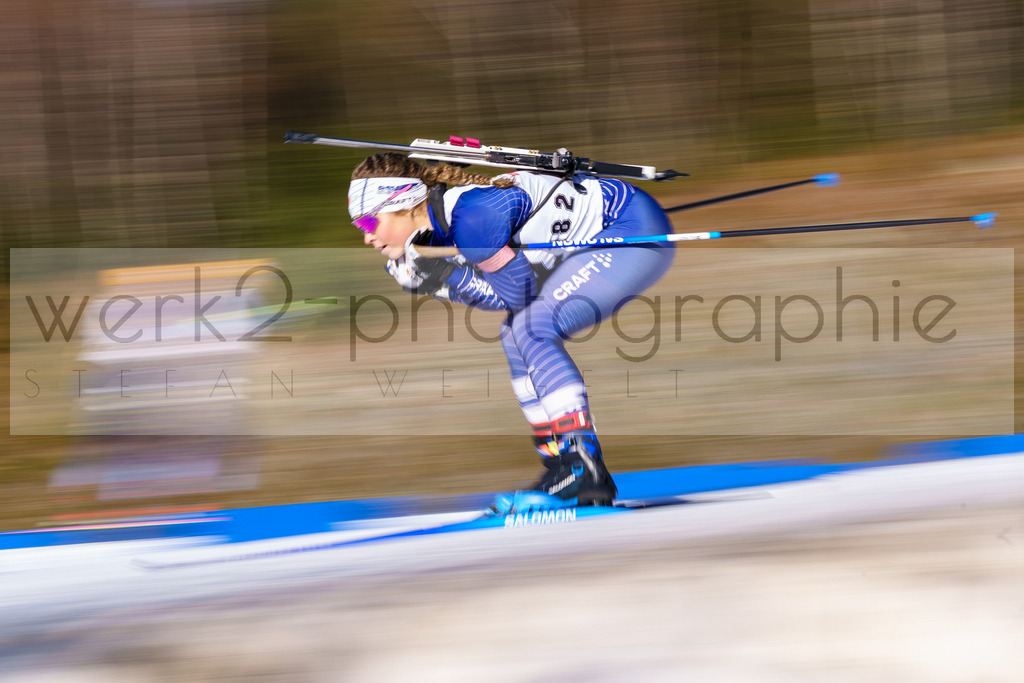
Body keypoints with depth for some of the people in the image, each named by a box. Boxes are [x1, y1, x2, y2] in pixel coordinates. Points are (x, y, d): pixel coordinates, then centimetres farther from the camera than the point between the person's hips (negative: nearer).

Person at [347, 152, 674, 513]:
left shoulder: (472, 216, -25)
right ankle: (565, 470, 10)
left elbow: (518, 294, -17)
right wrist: (441, 276, -6)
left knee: (532, 329, -19)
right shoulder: (442, 218, 4)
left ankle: (583, 469, -18)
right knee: (515, 336, 9)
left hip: (639, 231, -10)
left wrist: (444, 277, -17)